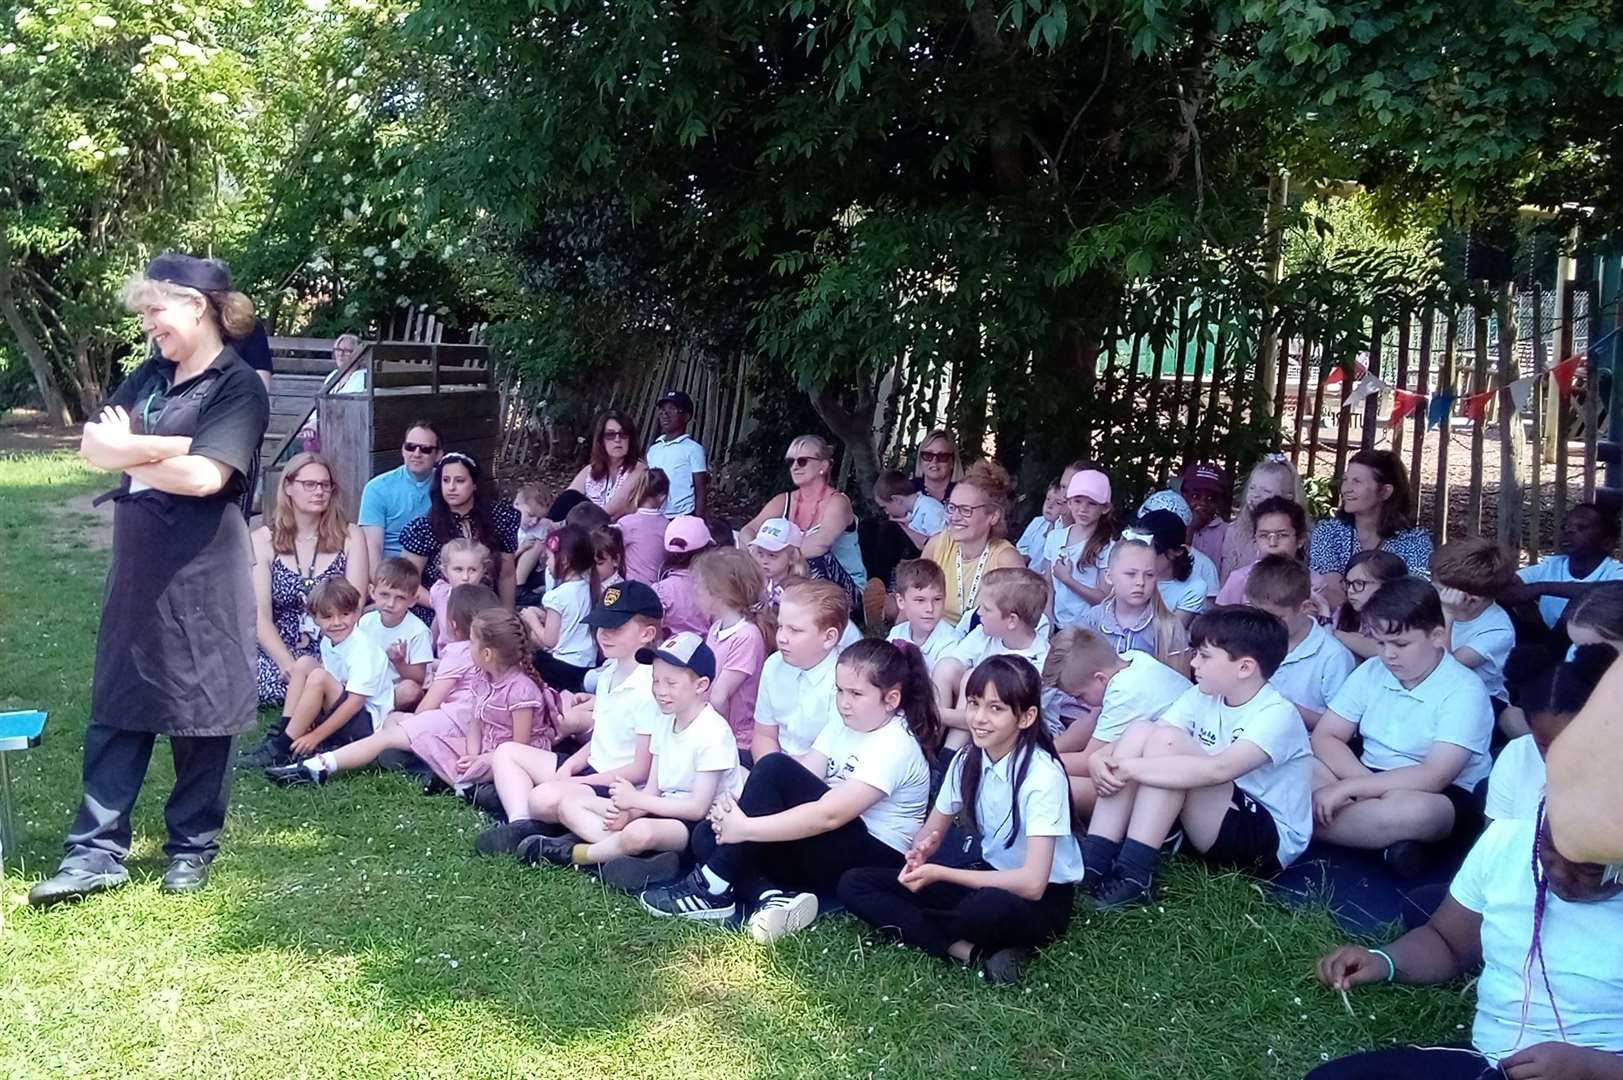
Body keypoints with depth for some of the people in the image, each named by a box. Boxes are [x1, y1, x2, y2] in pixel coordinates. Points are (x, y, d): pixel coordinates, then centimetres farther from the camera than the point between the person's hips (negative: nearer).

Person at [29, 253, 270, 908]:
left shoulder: (238, 386, -10)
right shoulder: (150, 375, 11)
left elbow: (204, 476, -22)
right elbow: (92, 445, 2)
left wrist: (127, 452, -8)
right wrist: (168, 445, -15)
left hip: (201, 577, -7)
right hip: (136, 570, 7)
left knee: (199, 712, 4)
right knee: (115, 708, 8)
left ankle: (193, 847, 19)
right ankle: (97, 851, 14)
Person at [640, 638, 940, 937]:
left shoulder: (894, 747, -19)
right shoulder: (845, 722, 8)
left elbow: (828, 815, -29)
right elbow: (803, 777, -1)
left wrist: (745, 828, -29)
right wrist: (738, 811, -19)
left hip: (873, 862, -9)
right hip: (831, 849, 9)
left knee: (774, 767, -26)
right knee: (707, 835, -3)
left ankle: (714, 888, -17)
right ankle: (773, 899, -28)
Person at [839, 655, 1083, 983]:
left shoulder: (1042, 774, -22)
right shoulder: (966, 761, -3)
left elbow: (1032, 883, -30)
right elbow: (931, 833, 7)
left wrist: (939, 873, -29)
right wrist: (920, 852, -19)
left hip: (1043, 897, -7)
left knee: (991, 907, -45)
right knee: (854, 884, -8)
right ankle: (973, 952, -20)